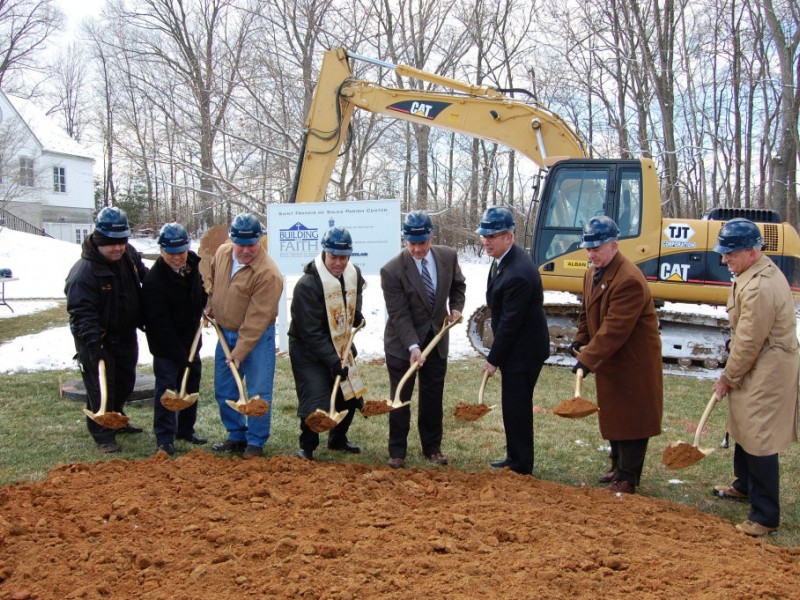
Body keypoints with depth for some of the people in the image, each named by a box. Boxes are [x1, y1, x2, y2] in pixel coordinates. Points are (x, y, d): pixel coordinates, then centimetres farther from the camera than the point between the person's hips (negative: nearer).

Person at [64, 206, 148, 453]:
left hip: (126, 334, 8)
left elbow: (145, 279, 16)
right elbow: (82, 312, -29)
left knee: (125, 381, 20)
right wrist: (93, 342, -37)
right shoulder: (84, 271, -26)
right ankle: (103, 435, 9)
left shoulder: (130, 255, -2)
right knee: (101, 386, -3)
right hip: (98, 339, -8)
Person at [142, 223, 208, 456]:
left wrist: (205, 303, 2)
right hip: (166, 346, -7)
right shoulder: (154, 280, -25)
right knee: (167, 387, -5)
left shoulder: (193, 264, -3)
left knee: (192, 383, 14)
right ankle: (164, 437, 6)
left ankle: (186, 429, 29)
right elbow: (161, 325, -24)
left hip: (190, 340, 7)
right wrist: (180, 355, -23)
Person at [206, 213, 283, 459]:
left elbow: (257, 319, -25)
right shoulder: (222, 253, -3)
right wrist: (210, 306, 7)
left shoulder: (268, 273, -26)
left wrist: (239, 352, -24)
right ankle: (237, 436, 29)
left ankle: (256, 443, 12)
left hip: (257, 337, -7)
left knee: (258, 393, -3)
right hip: (225, 332, 7)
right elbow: (213, 279, 21)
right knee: (224, 390, 14)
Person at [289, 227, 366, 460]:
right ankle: (307, 447, 10)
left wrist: (357, 316, 5)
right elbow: (311, 332, -26)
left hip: (341, 347, 7)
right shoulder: (307, 284, -26)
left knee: (350, 395, 11)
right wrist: (333, 361, -28)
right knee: (316, 400, -14)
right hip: (309, 352, -7)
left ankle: (337, 439, 35)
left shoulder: (354, 275, -3)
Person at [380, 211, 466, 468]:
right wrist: (413, 346, -29)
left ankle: (432, 447, 25)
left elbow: (458, 285, 13)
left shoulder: (448, 257, -7)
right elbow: (399, 314, -21)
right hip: (402, 345, -3)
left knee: (433, 397, 12)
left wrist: (456, 308, -5)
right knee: (401, 398, 4)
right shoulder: (392, 270, -20)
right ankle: (397, 451, 17)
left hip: (436, 340, 4)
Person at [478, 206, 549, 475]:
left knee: (516, 406, 0)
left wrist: (494, 359, -13)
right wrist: (497, 355, 15)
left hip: (524, 350, -10)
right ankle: (515, 456, 31)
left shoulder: (518, 274, -28)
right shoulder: (503, 260, 3)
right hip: (515, 346, 10)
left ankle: (521, 465, 13)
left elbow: (509, 322, -22)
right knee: (513, 405, 18)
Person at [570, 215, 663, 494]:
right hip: (609, 359, 9)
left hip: (632, 362, -9)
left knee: (630, 418, 0)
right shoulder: (592, 272, 7)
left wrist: (588, 359, -30)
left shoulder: (629, 280, -25)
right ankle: (618, 466, 32)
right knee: (612, 415, 18)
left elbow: (614, 328, -29)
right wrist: (580, 340, 10)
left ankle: (627, 478, 9)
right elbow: (587, 312, 20)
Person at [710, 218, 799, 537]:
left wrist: (727, 378, -9)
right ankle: (744, 485, 45)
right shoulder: (761, 270, 7)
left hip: (767, 372, -11)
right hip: (757, 366, 11)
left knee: (759, 440, -5)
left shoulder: (760, 287, -28)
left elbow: (748, 343, -22)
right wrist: (731, 374, 16)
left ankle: (766, 517, 5)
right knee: (744, 429, 25)